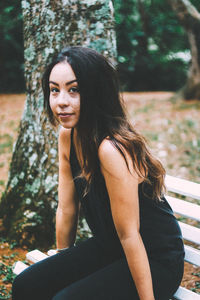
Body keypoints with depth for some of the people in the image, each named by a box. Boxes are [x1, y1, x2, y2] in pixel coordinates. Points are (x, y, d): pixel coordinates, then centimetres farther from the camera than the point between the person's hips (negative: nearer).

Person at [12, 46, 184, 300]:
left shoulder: (112, 148, -30)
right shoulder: (67, 136, -5)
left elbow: (129, 234, -24)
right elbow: (66, 210, 3)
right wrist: (61, 268, 11)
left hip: (155, 259, -7)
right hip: (108, 247, 7)